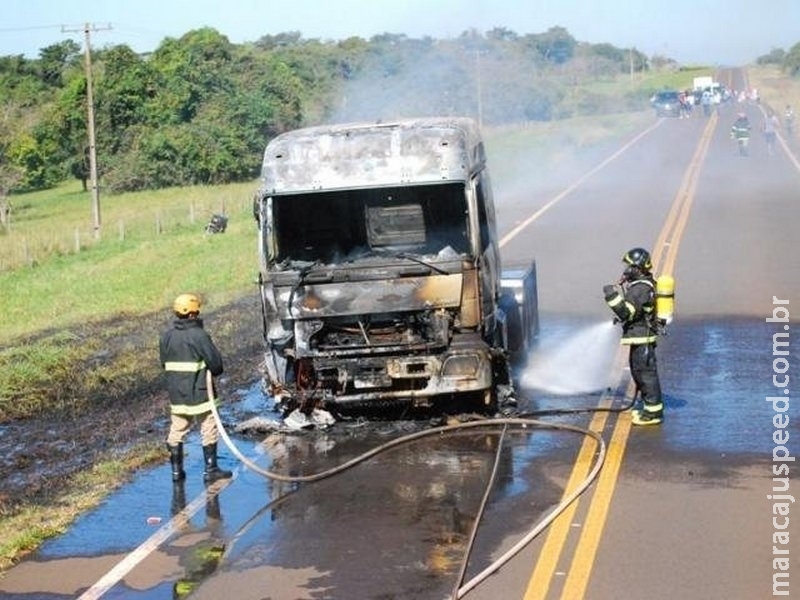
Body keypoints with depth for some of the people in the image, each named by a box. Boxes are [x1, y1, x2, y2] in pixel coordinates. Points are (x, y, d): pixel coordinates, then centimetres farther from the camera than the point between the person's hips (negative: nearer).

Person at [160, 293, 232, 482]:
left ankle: (176, 470, 18)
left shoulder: (166, 336, 3)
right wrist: (215, 371, 6)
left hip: (176, 394, 6)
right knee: (208, 431, 6)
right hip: (199, 393, -6)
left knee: (177, 431, 13)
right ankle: (210, 470, 9)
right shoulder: (199, 336, -17)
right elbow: (216, 363, -15)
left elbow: (164, 363, 11)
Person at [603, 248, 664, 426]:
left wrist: (612, 296, -23)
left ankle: (653, 412, 0)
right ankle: (651, 407, 26)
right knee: (639, 371, 18)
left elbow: (627, 312, -24)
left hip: (641, 338, -11)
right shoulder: (641, 284, 12)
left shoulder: (641, 288, -21)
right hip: (640, 337, 11)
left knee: (646, 373, -5)